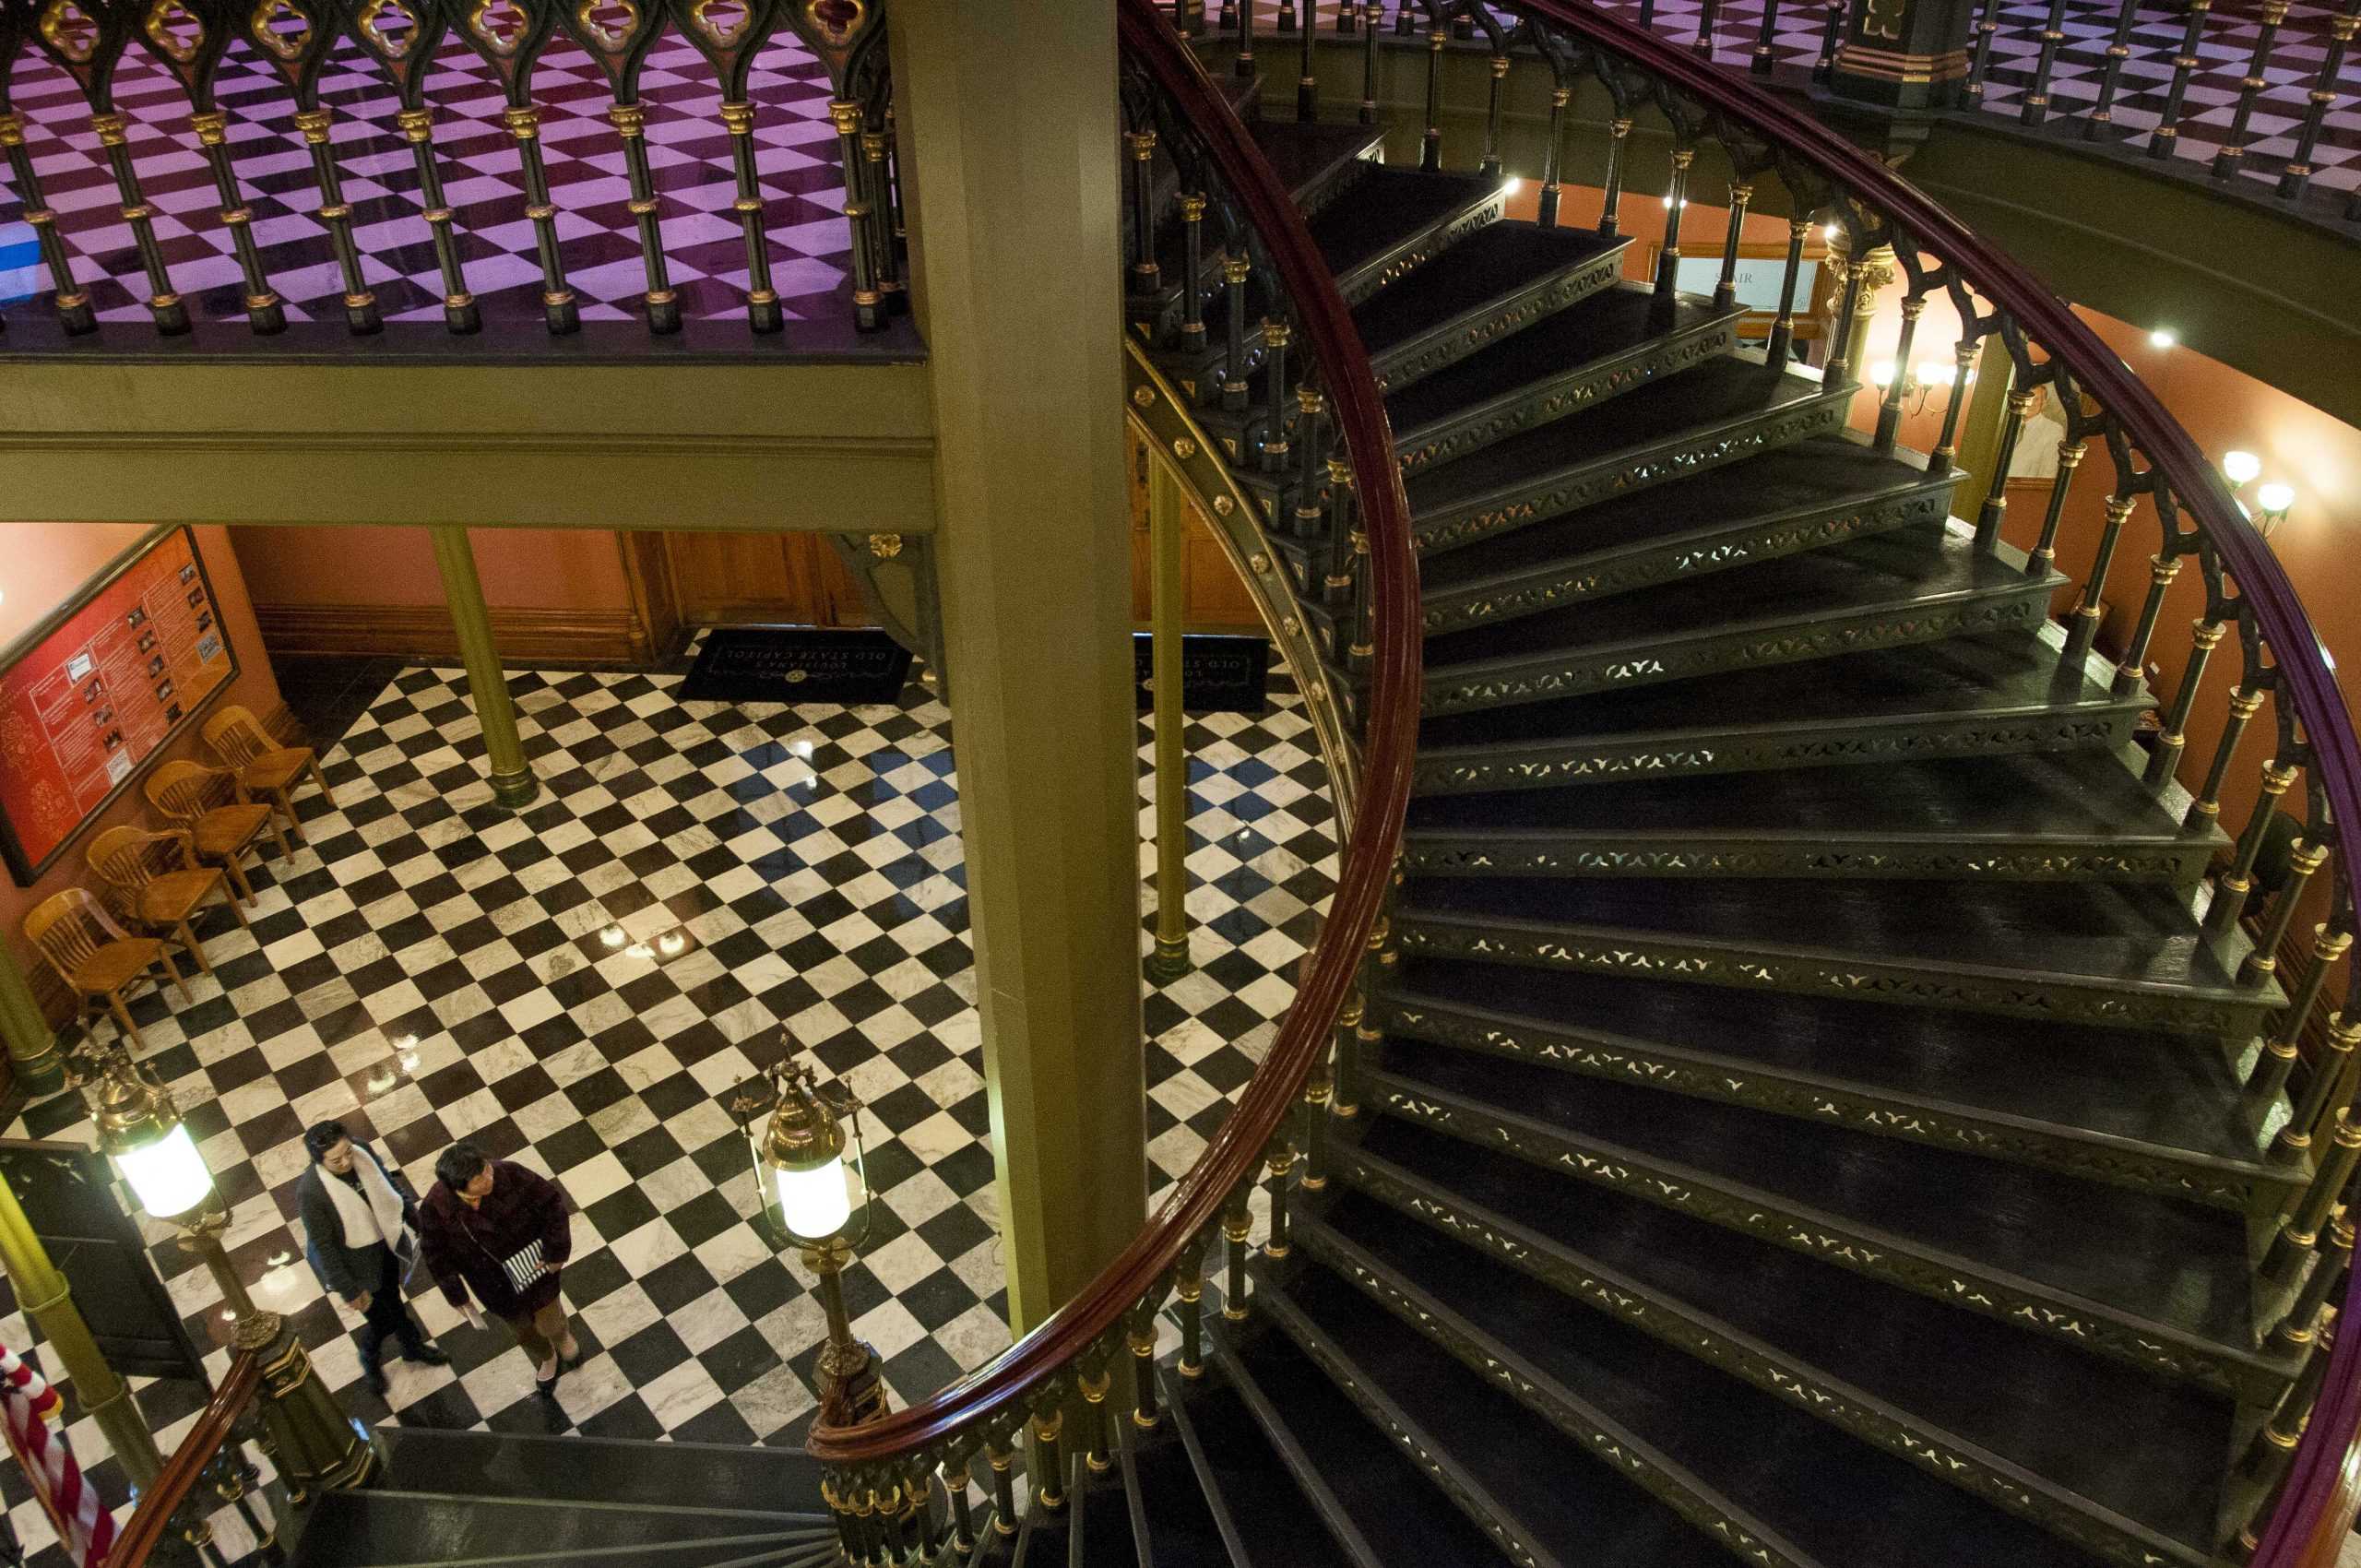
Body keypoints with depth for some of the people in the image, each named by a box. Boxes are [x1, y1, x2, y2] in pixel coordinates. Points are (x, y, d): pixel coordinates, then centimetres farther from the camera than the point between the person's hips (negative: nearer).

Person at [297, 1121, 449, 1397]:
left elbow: (390, 1186, 0)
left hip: (385, 1246, 5)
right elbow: (324, 1247, -24)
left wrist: (417, 1221, 10)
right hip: (355, 1264, -5)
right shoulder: (311, 1193, -34)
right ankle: (371, 1362, 46)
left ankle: (413, 1346, 55)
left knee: (392, 1301, 28)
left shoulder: (363, 1154, -20)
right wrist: (349, 1291, -17)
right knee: (383, 1317, 12)